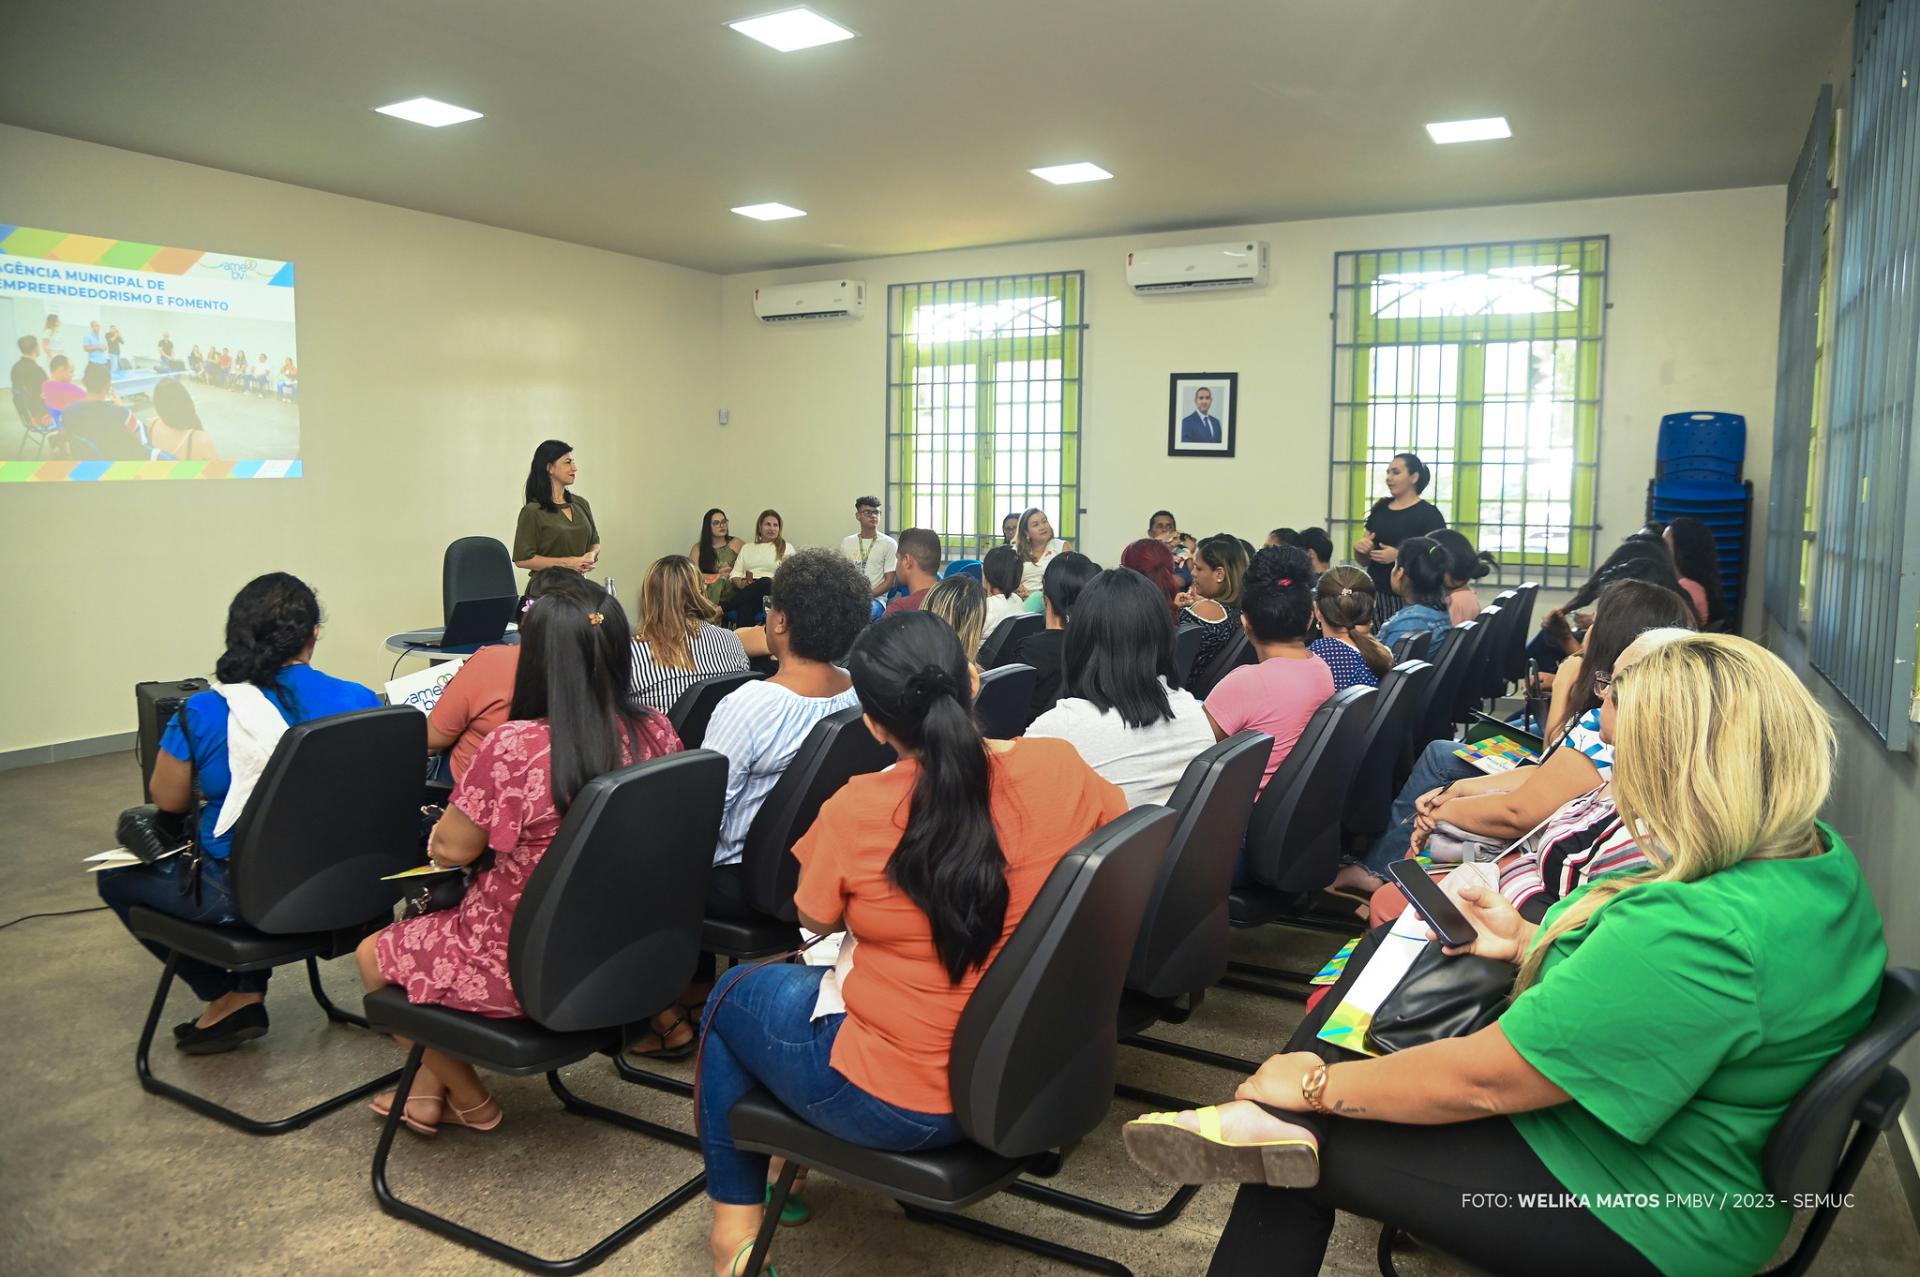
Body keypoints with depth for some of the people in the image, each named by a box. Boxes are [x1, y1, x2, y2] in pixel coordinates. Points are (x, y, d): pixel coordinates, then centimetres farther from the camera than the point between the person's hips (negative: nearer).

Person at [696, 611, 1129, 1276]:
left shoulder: (855, 810, -23)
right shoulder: (1058, 767, -14)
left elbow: (816, 920, -2)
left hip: (901, 1106, -5)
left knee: (731, 996, 24)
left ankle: (736, 1215, 34)